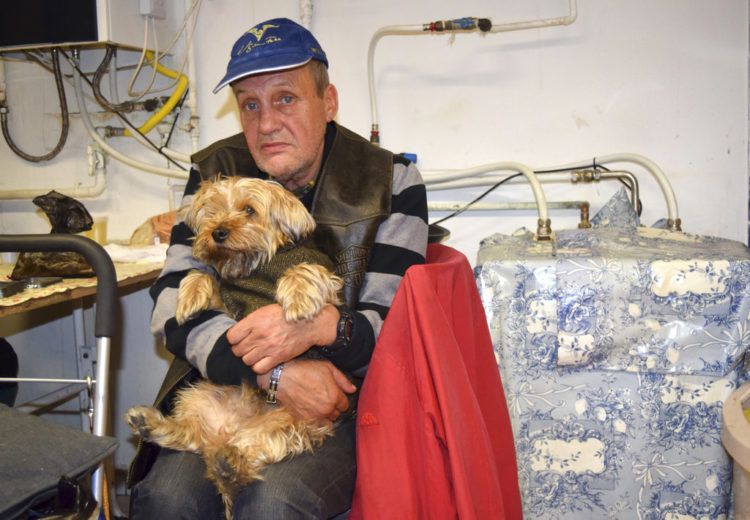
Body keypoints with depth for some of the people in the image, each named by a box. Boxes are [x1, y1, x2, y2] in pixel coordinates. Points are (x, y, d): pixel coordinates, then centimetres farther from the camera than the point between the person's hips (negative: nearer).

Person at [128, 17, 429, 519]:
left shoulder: (391, 182, -2)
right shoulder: (215, 174, 5)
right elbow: (173, 304, -6)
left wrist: (322, 326, -29)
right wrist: (276, 374, -20)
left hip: (347, 402, -2)